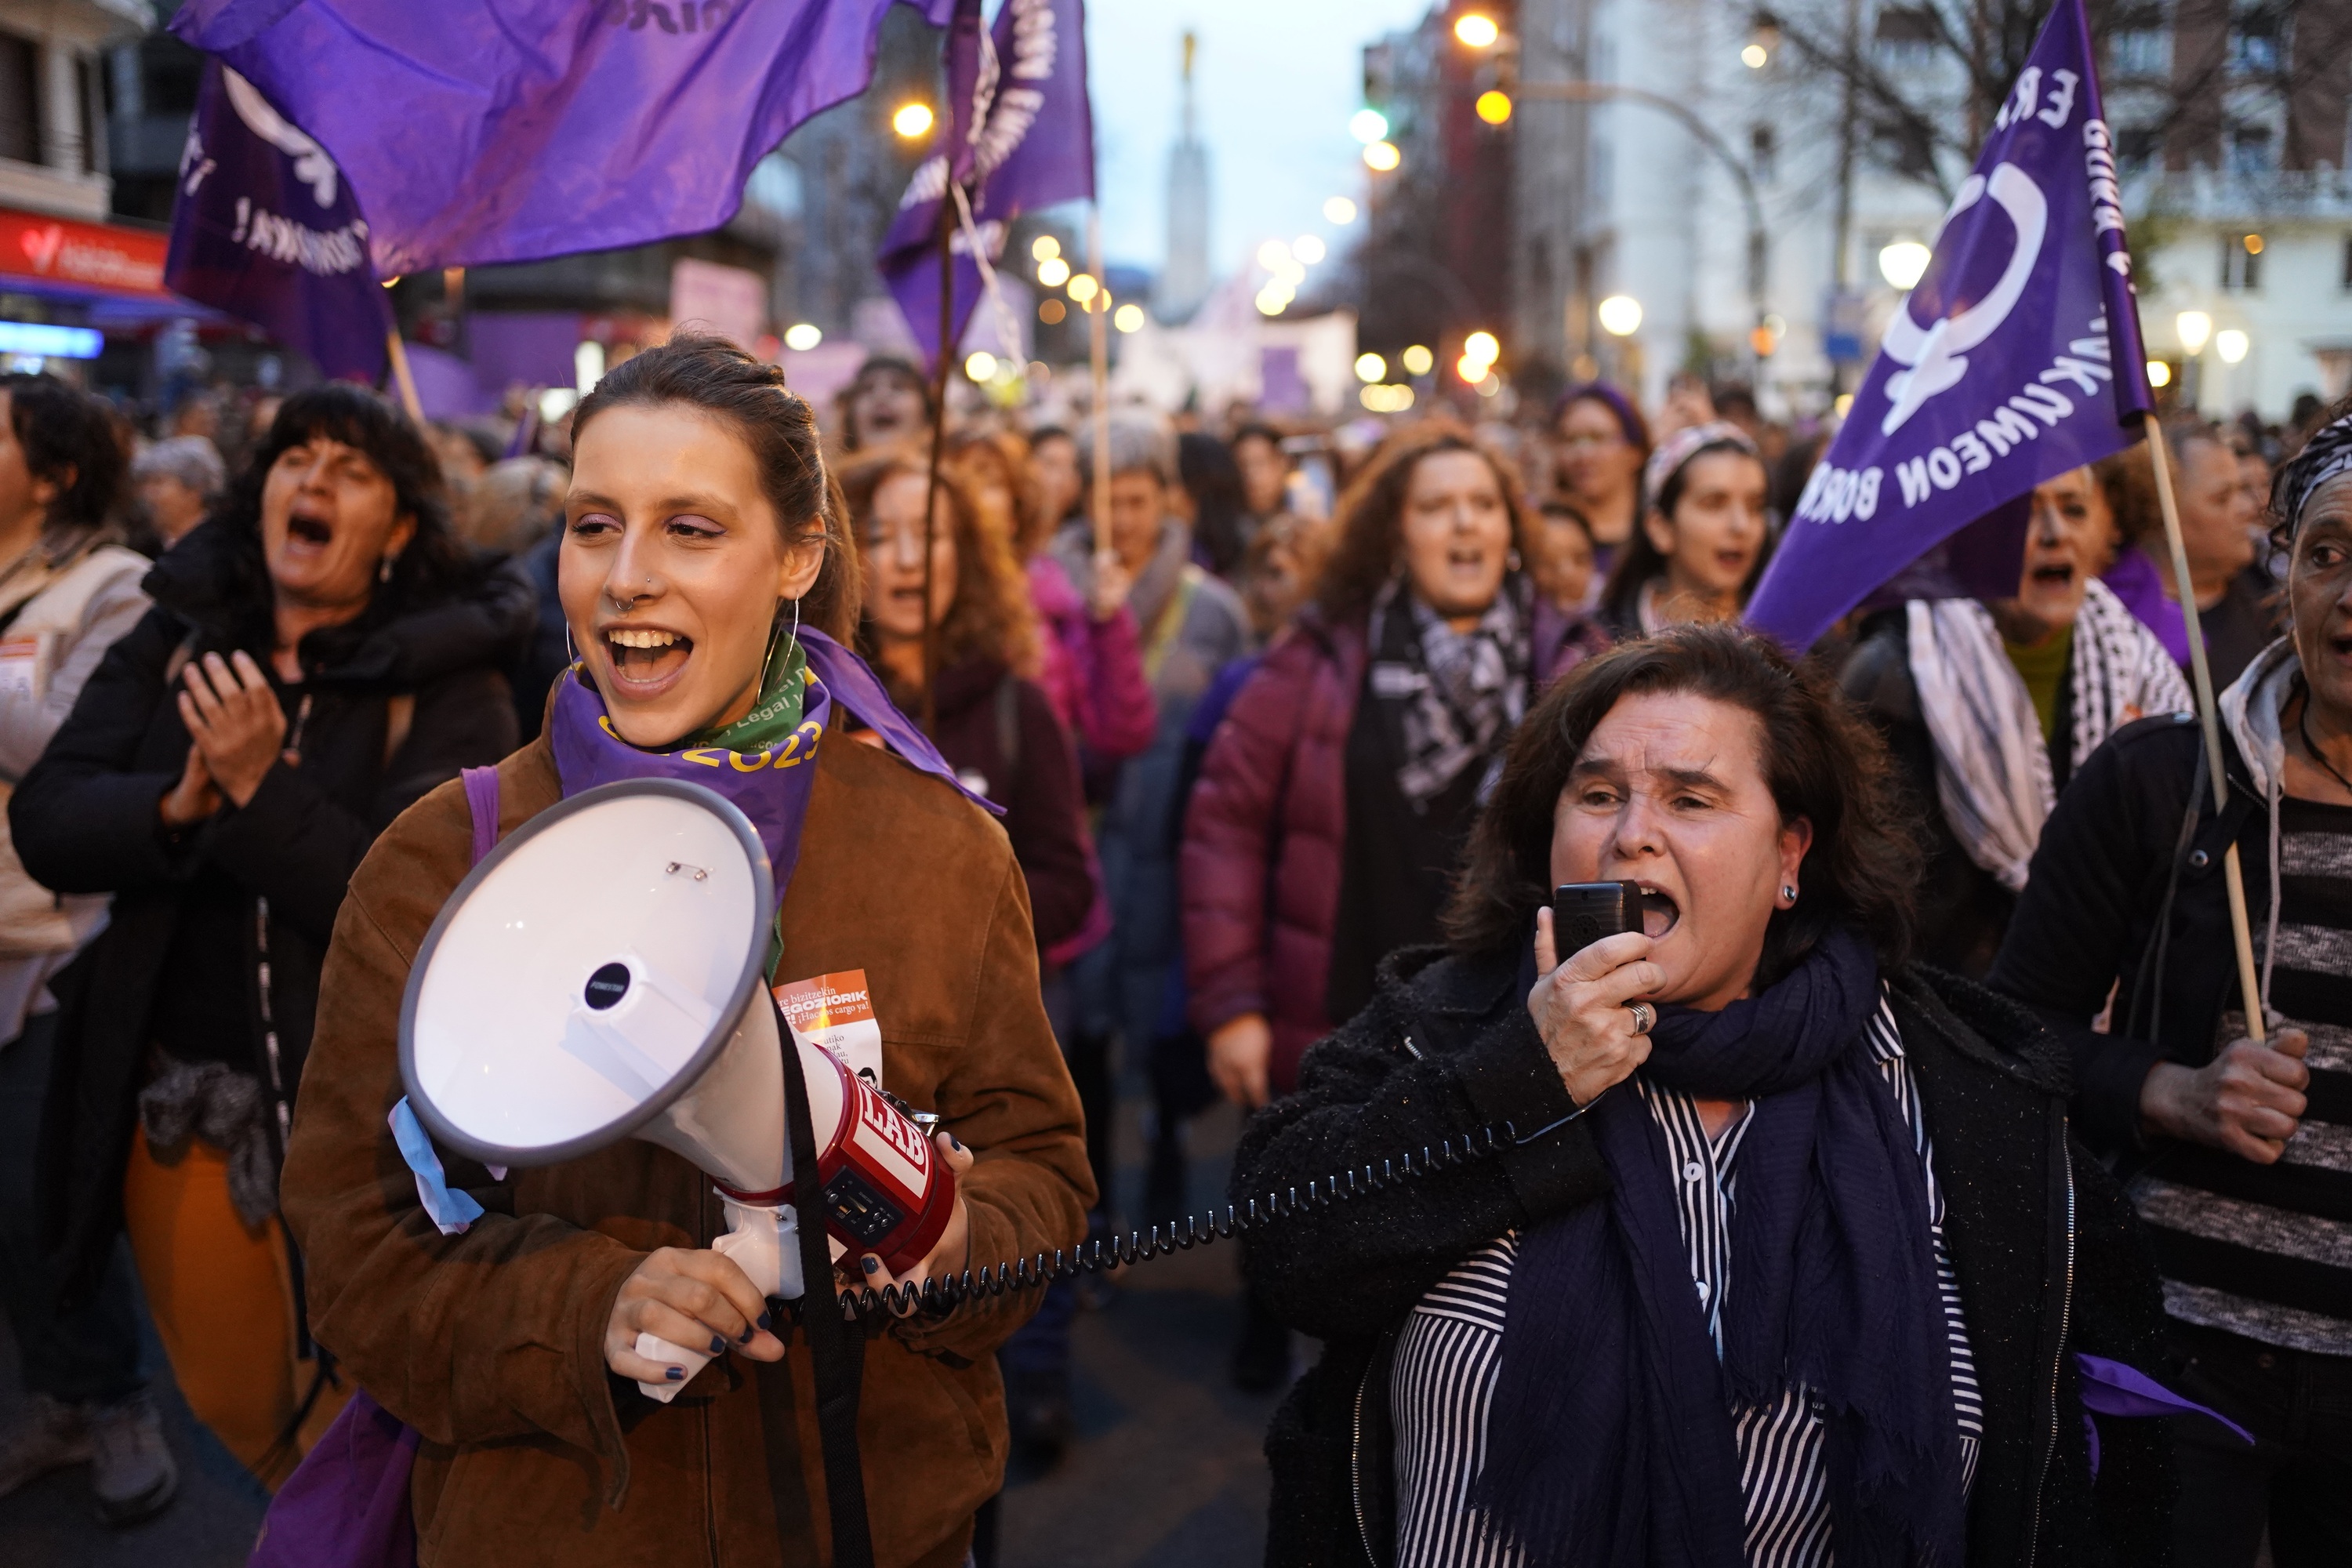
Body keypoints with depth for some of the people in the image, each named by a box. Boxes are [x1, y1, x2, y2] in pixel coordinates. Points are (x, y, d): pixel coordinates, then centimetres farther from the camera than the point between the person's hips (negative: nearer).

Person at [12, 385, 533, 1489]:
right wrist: (174, 806, -23)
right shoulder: (173, 647, 2)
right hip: (175, 1098, 5)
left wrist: (261, 787, -27)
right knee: (228, 1400, 22)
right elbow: (46, 822, -5)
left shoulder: (447, 688, -13)